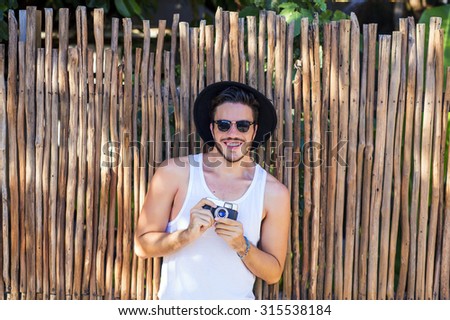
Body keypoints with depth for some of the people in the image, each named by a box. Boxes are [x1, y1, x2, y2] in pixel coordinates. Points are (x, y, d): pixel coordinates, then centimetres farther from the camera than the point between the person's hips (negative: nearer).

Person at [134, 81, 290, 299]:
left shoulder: (274, 193, -1)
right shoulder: (174, 173, -3)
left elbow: (273, 273, 4)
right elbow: (142, 245, -1)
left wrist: (242, 246, -13)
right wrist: (187, 235, -16)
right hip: (176, 303, -1)